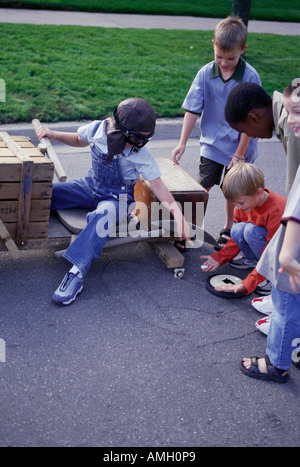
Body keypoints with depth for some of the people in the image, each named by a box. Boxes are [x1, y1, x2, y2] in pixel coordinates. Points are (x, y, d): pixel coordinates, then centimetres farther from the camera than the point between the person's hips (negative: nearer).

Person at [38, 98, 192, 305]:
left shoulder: (141, 154, -18)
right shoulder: (97, 129, -9)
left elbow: (158, 185, -17)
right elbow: (79, 140, 14)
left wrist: (177, 213, -29)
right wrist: (54, 135, 0)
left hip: (118, 198, -4)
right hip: (91, 187, 5)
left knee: (104, 214, -41)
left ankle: (76, 274, -42)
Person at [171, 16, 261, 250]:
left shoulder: (250, 77, -17)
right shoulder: (206, 73, -9)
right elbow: (193, 109, -5)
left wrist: (240, 153, -11)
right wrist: (182, 143, -7)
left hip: (239, 146, -1)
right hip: (211, 143, 2)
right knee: (202, 187, 3)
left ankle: (229, 229, 33)